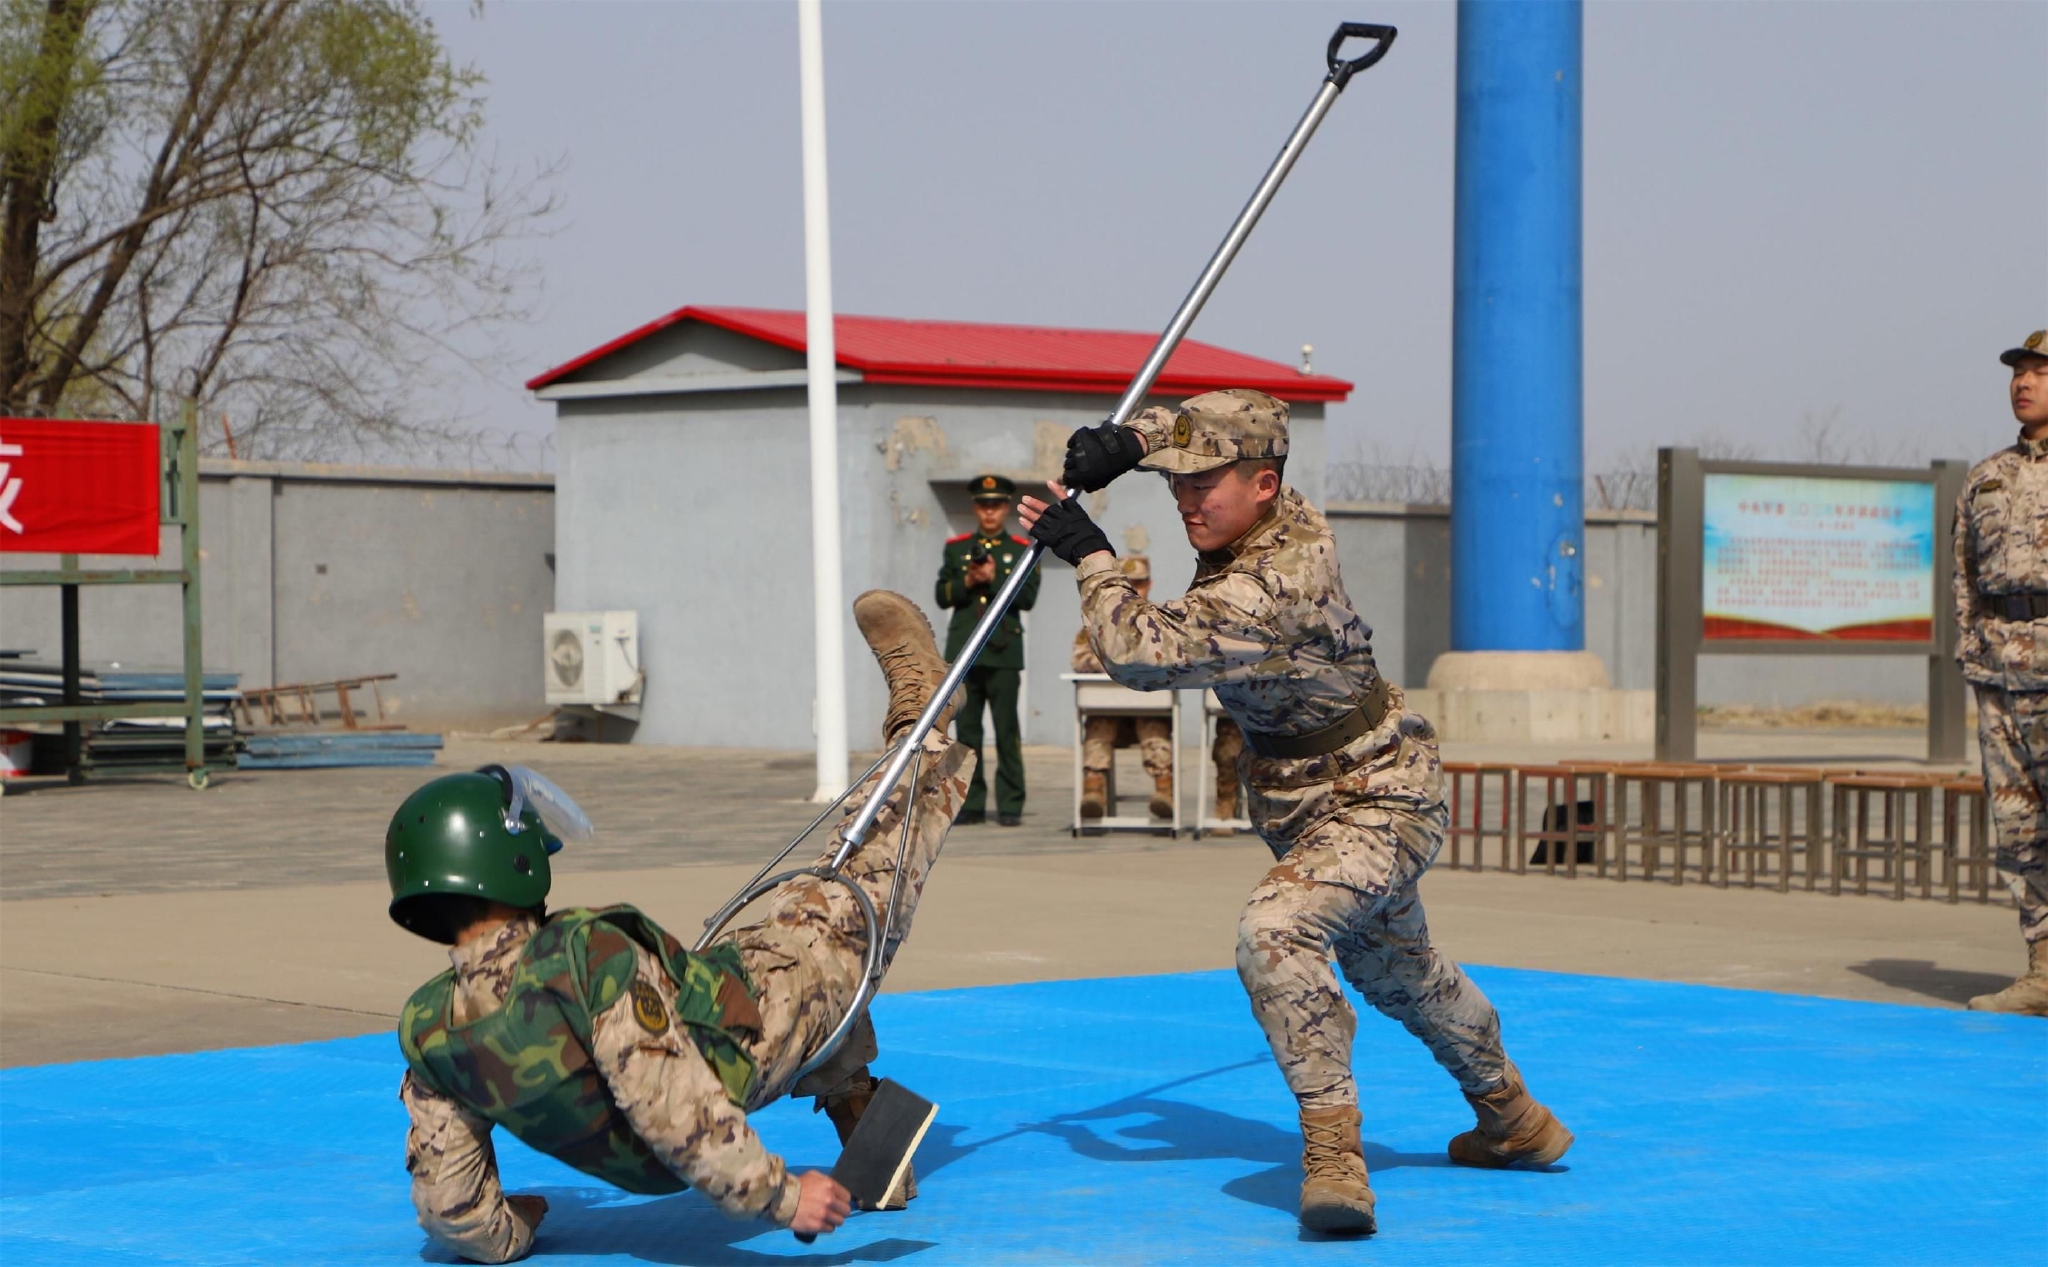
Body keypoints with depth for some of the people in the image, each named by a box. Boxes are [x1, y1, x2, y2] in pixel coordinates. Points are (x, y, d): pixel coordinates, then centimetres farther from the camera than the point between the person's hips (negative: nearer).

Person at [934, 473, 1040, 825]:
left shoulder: (1022, 550, 7)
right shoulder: (956, 548, 14)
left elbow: (1027, 597, -4)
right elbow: (942, 596, 7)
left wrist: (993, 579, -15)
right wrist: (967, 582, -10)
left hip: (1003, 652, -2)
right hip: (963, 650, 2)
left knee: (1007, 731, -4)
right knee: (967, 730, 2)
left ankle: (1010, 805, -1)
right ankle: (972, 803, 7)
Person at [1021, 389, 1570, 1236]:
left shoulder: (1268, 591, -32)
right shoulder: (1284, 521, -6)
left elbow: (1141, 653, -34)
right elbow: (1199, 435, 13)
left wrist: (1088, 554, -22)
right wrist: (1126, 442, -6)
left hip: (1377, 807, -11)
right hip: (1313, 804, 11)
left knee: (1274, 929, -33)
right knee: (1396, 969, 26)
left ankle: (1332, 1151, -31)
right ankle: (1511, 1119, 46)